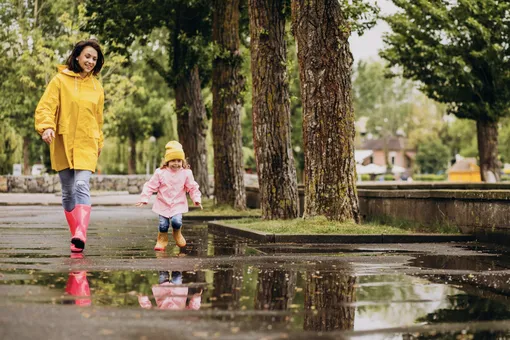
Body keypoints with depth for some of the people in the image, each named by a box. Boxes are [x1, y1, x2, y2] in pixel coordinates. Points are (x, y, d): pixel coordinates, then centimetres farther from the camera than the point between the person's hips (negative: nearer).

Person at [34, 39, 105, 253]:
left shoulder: (96, 87, 10)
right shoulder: (60, 80, 0)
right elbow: (45, 107, -7)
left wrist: (99, 143, 24)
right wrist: (46, 127, -24)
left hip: (86, 145, 0)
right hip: (62, 144, 0)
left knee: (81, 187, -17)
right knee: (68, 192, 7)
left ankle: (80, 235, -30)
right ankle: (75, 235, 17)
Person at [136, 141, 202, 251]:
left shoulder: (186, 173, -5)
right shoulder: (160, 173, -7)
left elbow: (193, 187, 4)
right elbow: (150, 186, -3)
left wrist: (197, 199, -5)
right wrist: (144, 199, -8)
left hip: (178, 204, 0)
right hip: (163, 204, 1)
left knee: (176, 221, -20)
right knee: (163, 224, -2)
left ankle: (177, 234, 14)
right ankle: (162, 240, 25)